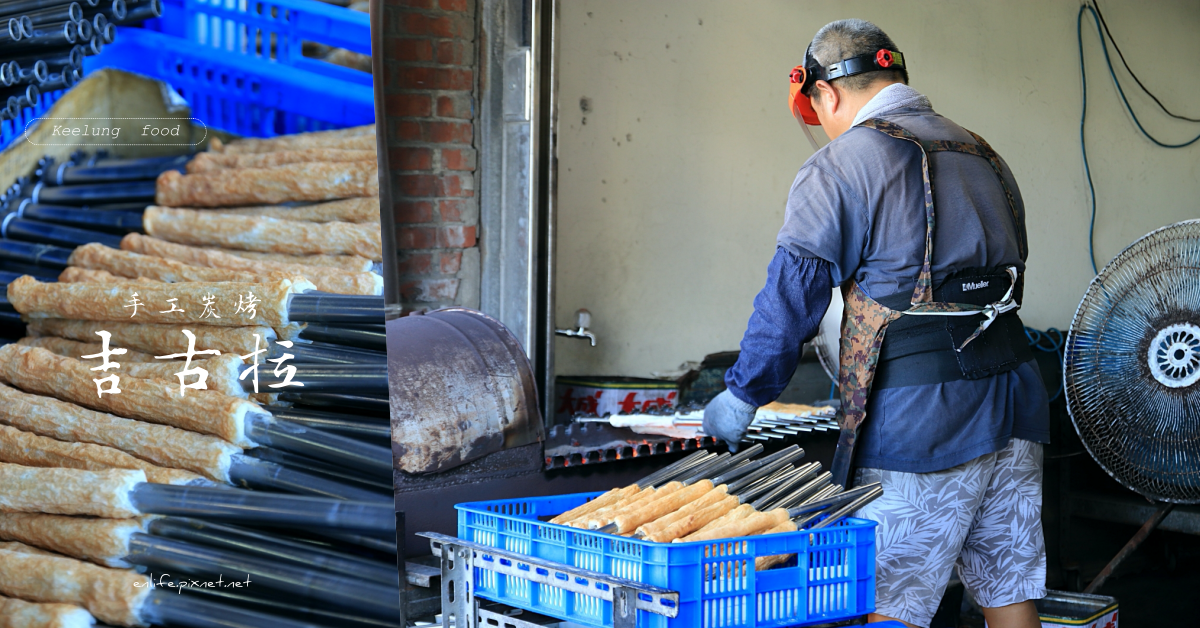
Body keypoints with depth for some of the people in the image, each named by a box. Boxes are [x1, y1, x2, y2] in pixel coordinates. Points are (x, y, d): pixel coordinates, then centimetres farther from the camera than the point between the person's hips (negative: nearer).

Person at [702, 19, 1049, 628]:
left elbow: (790, 293, -6)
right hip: (1015, 398, 8)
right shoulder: (983, 156, 18)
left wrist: (742, 394, 5)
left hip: (923, 418, -7)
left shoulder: (842, 167, -5)